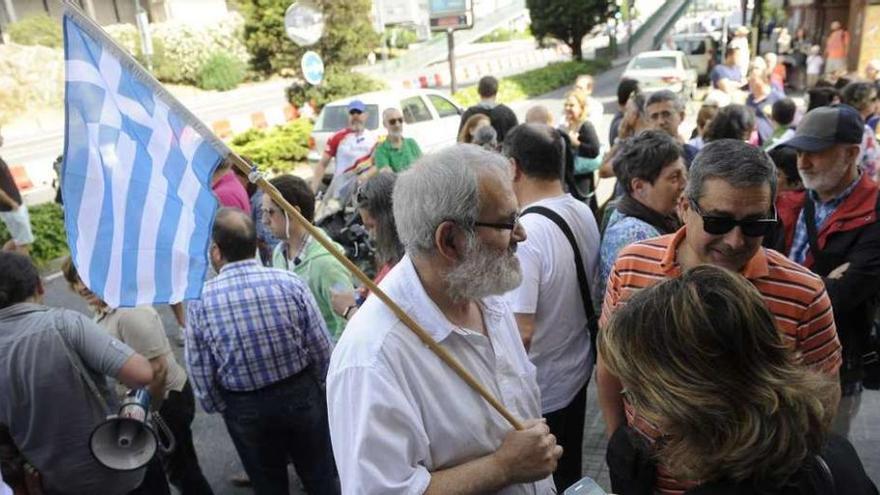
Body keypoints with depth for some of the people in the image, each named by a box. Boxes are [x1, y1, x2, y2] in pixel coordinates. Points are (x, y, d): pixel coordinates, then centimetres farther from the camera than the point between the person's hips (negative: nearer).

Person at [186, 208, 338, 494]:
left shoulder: (200, 301, -17)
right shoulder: (290, 283, -18)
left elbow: (201, 374, -8)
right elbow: (323, 353, -11)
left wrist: (218, 408, 10)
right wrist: (316, 388, 8)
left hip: (245, 409, 1)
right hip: (302, 395, 0)